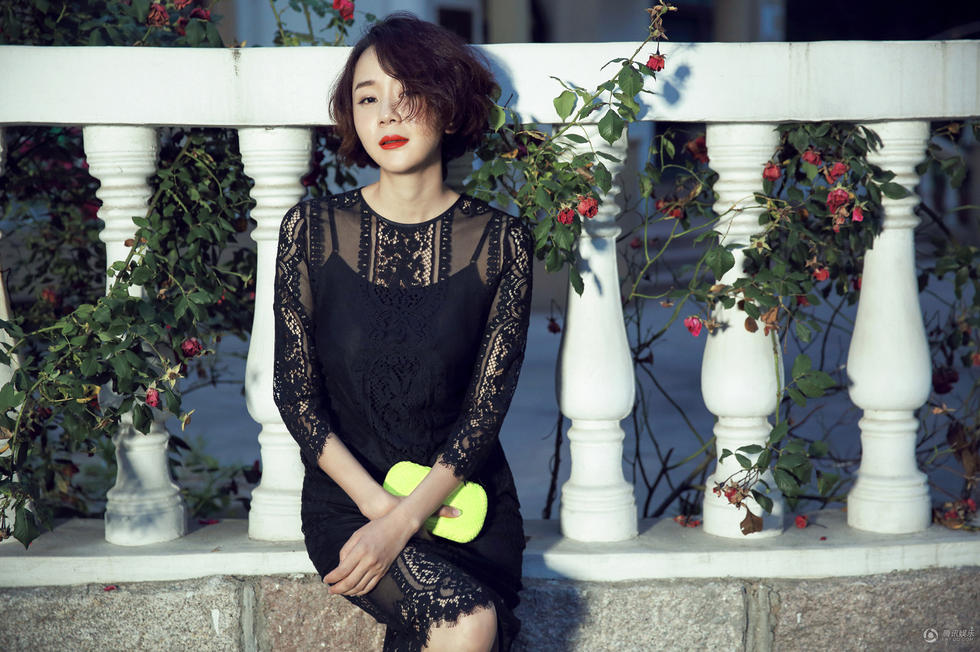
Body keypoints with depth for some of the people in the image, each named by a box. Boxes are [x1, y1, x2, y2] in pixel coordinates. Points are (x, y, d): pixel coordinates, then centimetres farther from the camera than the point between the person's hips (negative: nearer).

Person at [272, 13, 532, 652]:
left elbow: (486, 408, -5)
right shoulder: (313, 229, -1)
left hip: (465, 498, 1)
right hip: (349, 497, -1)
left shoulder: (501, 240, -2)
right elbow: (296, 393, -1)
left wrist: (401, 524, -15)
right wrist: (377, 502, -12)